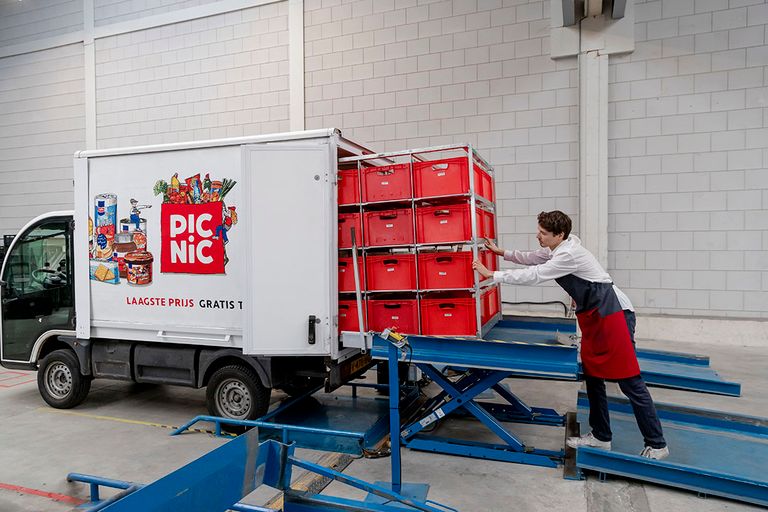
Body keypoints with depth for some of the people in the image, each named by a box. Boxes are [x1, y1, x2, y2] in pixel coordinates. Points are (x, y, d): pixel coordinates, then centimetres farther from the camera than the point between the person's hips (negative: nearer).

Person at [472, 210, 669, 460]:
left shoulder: (569, 254, -22)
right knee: (593, 376, 13)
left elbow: (533, 275, -22)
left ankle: (656, 445, 7)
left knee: (630, 381, -5)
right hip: (592, 317, 10)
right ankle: (600, 437, 24)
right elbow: (532, 258, 22)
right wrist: (502, 252, 11)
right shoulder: (557, 249, 7)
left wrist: (491, 274, -17)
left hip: (612, 315, -10)